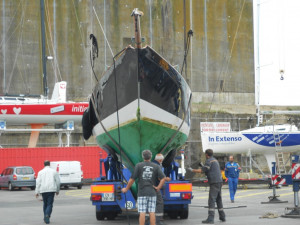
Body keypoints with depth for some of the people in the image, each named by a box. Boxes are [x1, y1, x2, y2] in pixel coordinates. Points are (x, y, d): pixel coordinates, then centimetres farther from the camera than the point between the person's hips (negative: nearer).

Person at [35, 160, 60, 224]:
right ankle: (47, 215, -24)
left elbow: (38, 182, 0)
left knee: (45, 204, 17)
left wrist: (37, 192, 1)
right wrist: (57, 190, 16)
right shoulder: (54, 171, 5)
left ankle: (46, 217, 20)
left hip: (43, 190, 2)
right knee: (49, 204, -3)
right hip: (51, 190, -1)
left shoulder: (40, 172, 6)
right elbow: (58, 181, 5)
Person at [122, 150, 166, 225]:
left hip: (142, 193, -2)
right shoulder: (156, 166, 4)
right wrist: (158, 188, 0)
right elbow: (163, 179, -5)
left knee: (142, 213, -2)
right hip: (152, 193, 2)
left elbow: (132, 179, -3)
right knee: (152, 213, 2)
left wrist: (126, 189, 6)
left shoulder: (139, 165, -2)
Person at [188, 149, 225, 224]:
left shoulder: (209, 161, -8)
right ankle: (222, 217, 22)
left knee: (211, 200, -13)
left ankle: (210, 218, -19)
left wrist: (192, 170, -3)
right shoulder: (215, 160, 21)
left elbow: (202, 171, -14)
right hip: (219, 181, 9)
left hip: (214, 183, -9)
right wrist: (202, 166, 32)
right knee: (219, 200, 17)